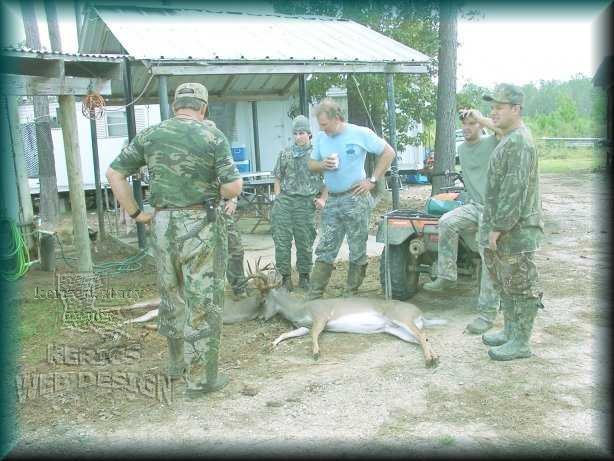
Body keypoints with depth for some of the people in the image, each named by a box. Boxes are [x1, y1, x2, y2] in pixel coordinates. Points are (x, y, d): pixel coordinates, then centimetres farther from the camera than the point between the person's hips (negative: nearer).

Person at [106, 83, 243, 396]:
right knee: (203, 302, 5)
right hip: (201, 225, -4)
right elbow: (233, 187, -12)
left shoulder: (149, 135, 4)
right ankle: (200, 378, 13)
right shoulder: (212, 136, -8)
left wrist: (135, 212, 10)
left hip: (163, 224, 5)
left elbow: (114, 173, 5)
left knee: (172, 295, 21)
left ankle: (177, 361, 37)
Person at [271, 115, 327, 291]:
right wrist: (277, 199, 6)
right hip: (284, 200, 2)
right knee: (282, 241, 0)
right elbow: (278, 179, 16)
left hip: (306, 203, -2)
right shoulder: (285, 154, 13)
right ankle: (285, 277, 10)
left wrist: (322, 198, -1)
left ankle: (304, 276, 19)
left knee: (305, 243, 4)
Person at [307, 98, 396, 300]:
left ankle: (351, 294, 15)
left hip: (355, 200, -4)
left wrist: (373, 180, -5)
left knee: (357, 251, 4)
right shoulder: (321, 138, 6)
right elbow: (312, 164, 16)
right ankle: (313, 296, 8)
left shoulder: (360, 133, -7)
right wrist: (322, 165, -8)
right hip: (332, 201, 4)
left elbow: (388, 152, -1)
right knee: (324, 250, 5)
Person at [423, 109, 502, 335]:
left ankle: (487, 312, -9)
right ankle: (447, 277, -13)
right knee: (447, 222, -23)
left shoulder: (492, 142, -4)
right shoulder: (461, 148, 15)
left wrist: (481, 119, -20)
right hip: (474, 206, 6)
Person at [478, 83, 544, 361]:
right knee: (504, 284, 19)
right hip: (502, 227, 10)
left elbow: (515, 190, -24)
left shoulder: (518, 142, -18)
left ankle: (520, 343, 10)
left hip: (515, 232, -10)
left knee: (520, 287, 0)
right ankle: (510, 331, 32)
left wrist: (499, 227, -21)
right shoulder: (509, 140, 15)